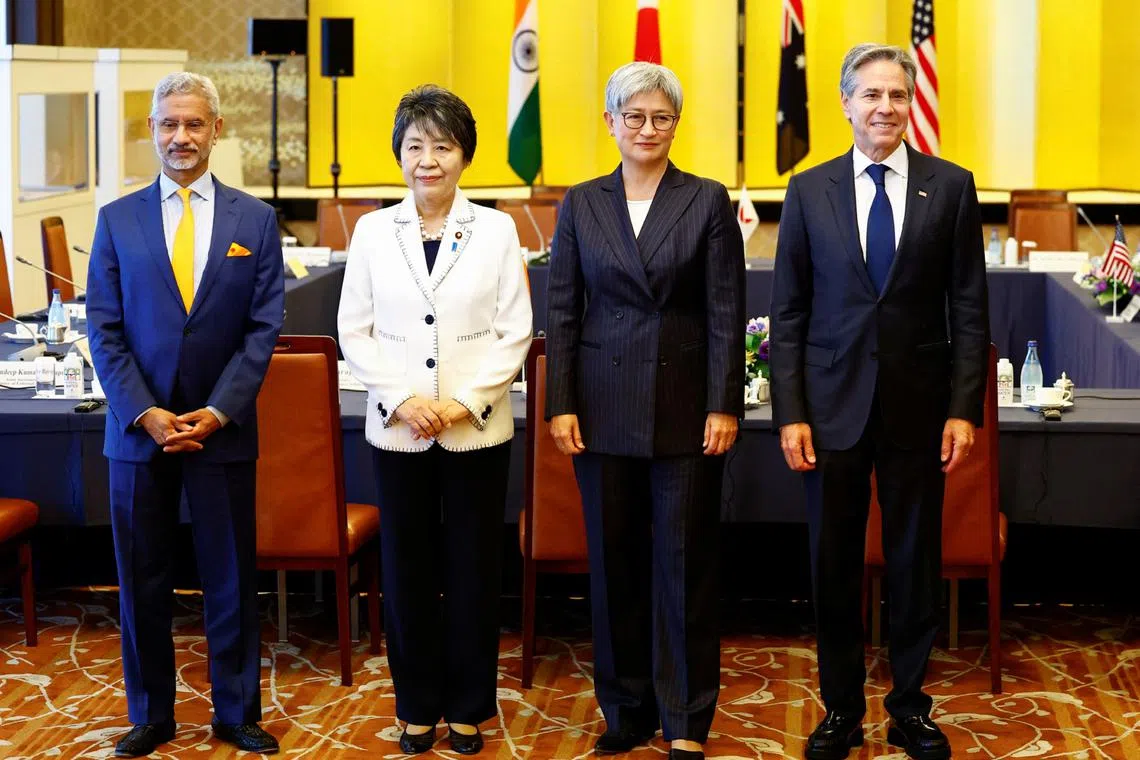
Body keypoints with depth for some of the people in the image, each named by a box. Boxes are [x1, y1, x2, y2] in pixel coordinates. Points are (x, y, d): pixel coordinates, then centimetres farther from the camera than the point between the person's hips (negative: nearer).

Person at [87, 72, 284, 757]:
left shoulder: (255, 220, 3)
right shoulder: (118, 220, 4)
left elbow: (264, 327, -1)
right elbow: (105, 330, 0)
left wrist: (217, 412, -11)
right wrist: (145, 413, -11)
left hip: (223, 427, 0)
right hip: (138, 427, 1)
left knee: (232, 578, 7)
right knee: (143, 579, 8)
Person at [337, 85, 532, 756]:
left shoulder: (496, 230, 0)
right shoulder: (373, 231, 4)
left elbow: (515, 332, -2)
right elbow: (355, 330, 3)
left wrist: (464, 402, -12)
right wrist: (401, 399, -10)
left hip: (477, 430, -1)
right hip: (397, 430, 1)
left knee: (473, 570, 5)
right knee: (406, 571, 7)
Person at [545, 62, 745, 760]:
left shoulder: (708, 201, 1)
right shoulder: (582, 204, 7)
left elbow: (727, 313, -2)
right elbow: (562, 311, 6)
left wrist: (725, 407, -8)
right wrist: (561, 405, -1)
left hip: (686, 406, -2)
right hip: (605, 407, 2)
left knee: (685, 561, 1)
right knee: (614, 559, 7)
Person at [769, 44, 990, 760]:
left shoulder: (951, 186, 1)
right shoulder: (809, 190, 3)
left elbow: (969, 310, 1)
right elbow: (788, 313, 3)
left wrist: (964, 409, -5)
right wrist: (790, 413, -4)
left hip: (918, 405, 0)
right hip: (834, 405, 1)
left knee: (916, 560, 9)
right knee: (834, 563, 7)